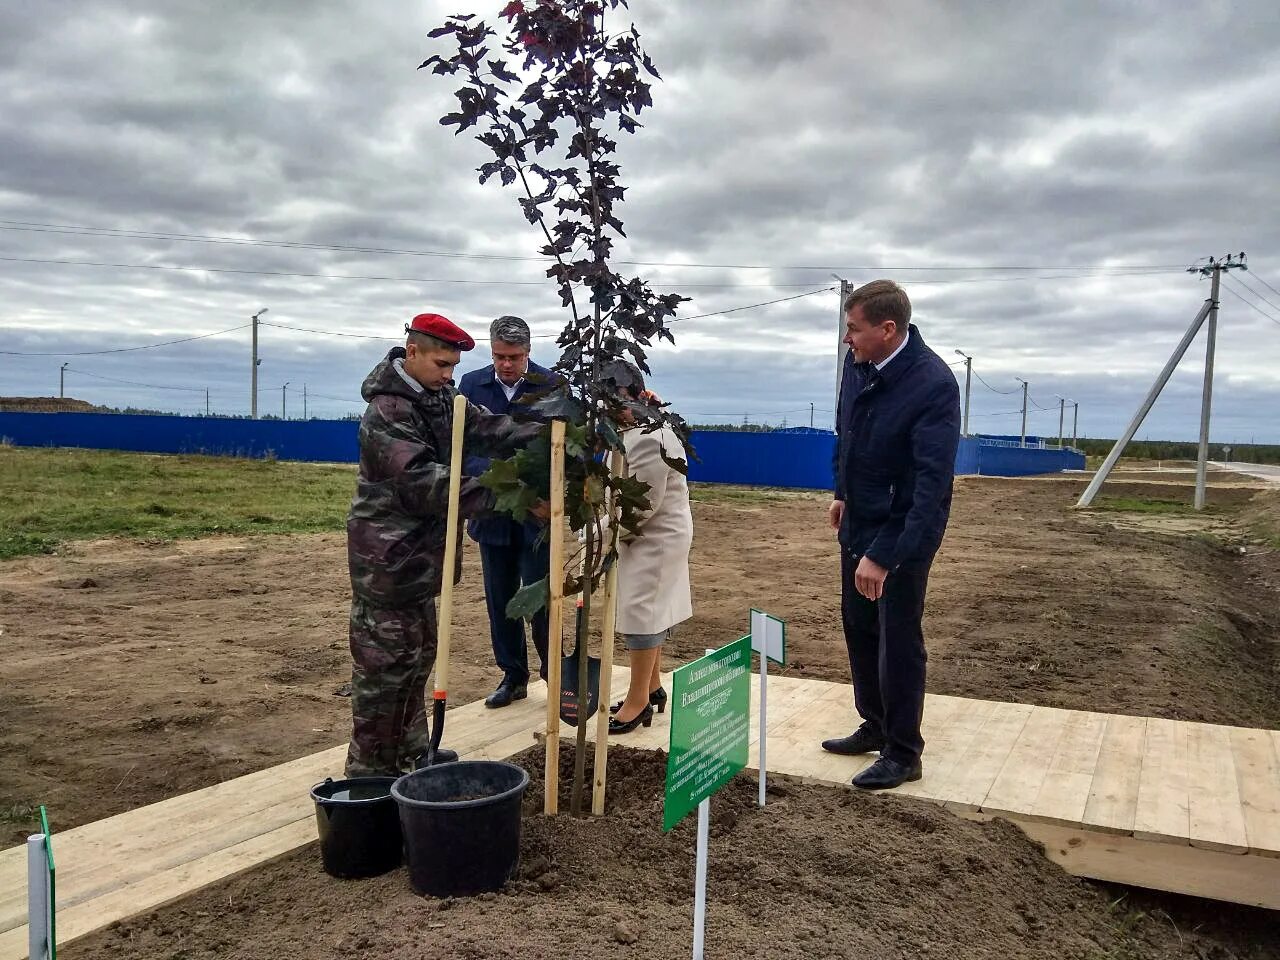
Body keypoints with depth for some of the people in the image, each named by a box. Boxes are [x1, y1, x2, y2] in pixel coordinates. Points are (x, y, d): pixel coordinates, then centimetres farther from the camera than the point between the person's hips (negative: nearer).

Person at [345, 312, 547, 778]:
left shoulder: (438, 397, 7)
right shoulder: (387, 415, -22)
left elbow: (485, 427, -2)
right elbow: (430, 485, -30)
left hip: (420, 555, 10)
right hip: (388, 558, -9)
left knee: (418, 655, 19)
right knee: (384, 662, -1)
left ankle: (411, 747, 33)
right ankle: (370, 765, 11)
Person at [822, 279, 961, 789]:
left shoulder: (933, 384, -26)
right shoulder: (858, 362, -5)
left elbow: (931, 484, -30)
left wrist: (884, 555, -35)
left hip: (904, 531, -7)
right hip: (858, 522, 7)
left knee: (898, 640, 3)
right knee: (858, 627, 18)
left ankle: (903, 755, 20)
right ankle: (875, 726, 37)